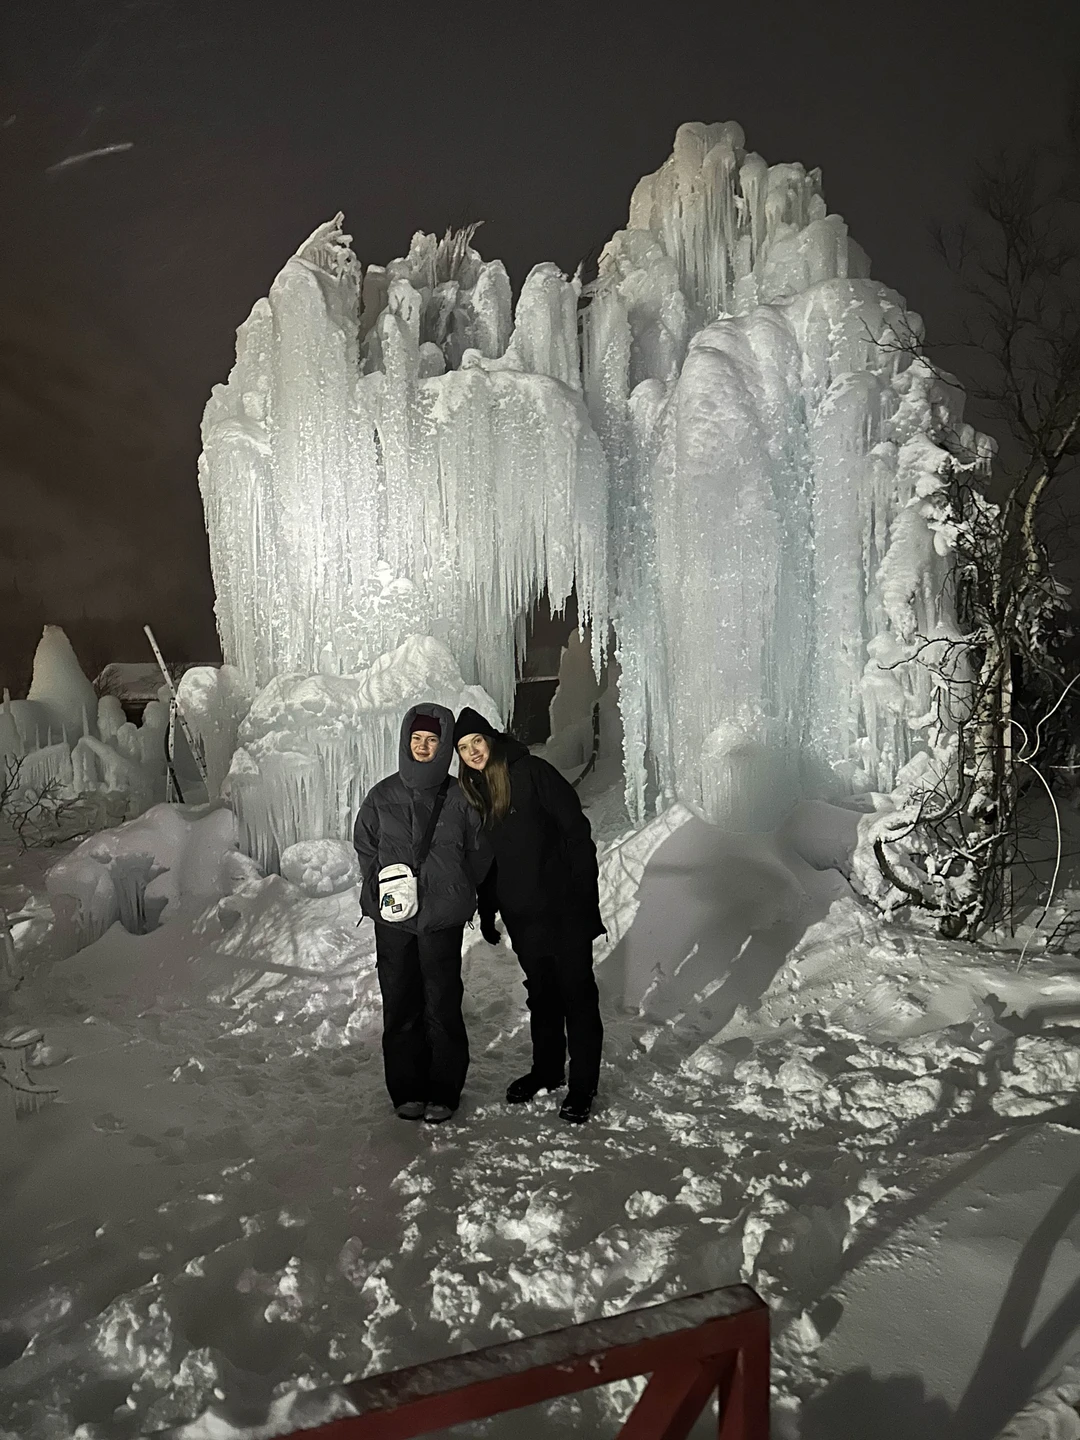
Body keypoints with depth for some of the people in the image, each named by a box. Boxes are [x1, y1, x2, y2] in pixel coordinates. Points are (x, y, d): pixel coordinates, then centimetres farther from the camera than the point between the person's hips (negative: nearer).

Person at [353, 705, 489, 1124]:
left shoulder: (460, 798, -1)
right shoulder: (383, 795, 4)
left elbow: (479, 852, 8)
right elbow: (364, 846, 13)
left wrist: (455, 893, 3)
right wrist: (382, 887, 3)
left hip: (442, 917, -2)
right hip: (393, 917, 2)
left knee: (442, 1006, 2)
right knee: (400, 1006, 7)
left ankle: (443, 1093, 15)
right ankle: (407, 1091, 20)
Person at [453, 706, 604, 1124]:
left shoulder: (531, 773, -12)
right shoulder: (474, 792, 9)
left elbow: (576, 829, -14)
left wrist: (583, 892, -17)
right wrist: (486, 912, 16)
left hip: (563, 905, -6)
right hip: (521, 913, 6)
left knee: (576, 991, 3)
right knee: (541, 993, 18)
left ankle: (582, 1084, 13)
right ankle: (546, 1070, 34)